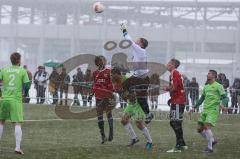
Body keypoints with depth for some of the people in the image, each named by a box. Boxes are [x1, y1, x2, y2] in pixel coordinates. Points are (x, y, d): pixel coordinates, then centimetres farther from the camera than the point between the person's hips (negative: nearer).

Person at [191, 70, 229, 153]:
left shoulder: (218, 86, -3)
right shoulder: (206, 87, 19)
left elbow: (225, 98, -8)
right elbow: (202, 99, 29)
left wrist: (222, 104, -28)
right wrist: (194, 107, 26)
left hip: (213, 110, -8)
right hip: (205, 110, 8)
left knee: (207, 126, -22)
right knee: (199, 129, 2)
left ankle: (210, 148, -15)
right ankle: (212, 140, 21)